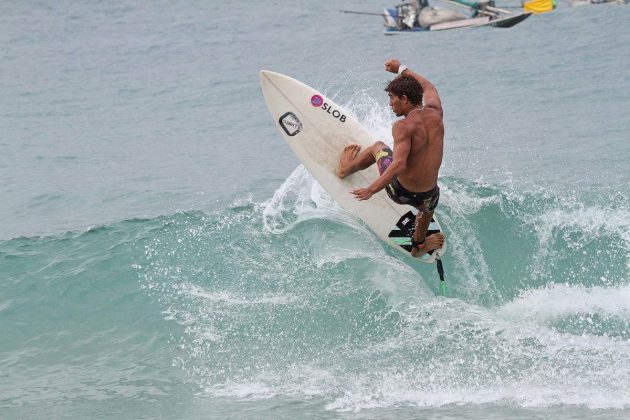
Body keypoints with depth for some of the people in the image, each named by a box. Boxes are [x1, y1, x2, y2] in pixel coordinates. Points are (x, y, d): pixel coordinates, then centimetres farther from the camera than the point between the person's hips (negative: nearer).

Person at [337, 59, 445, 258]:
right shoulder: (435, 113, -6)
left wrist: (371, 189, -37)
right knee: (428, 202, 45)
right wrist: (401, 69, 27)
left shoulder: (403, 127, -24)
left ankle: (345, 169, 56)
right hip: (427, 195, 3)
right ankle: (418, 245, 69)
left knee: (378, 147, 27)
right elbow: (428, 87, 17)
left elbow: (399, 165, -35)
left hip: (400, 192, -3)